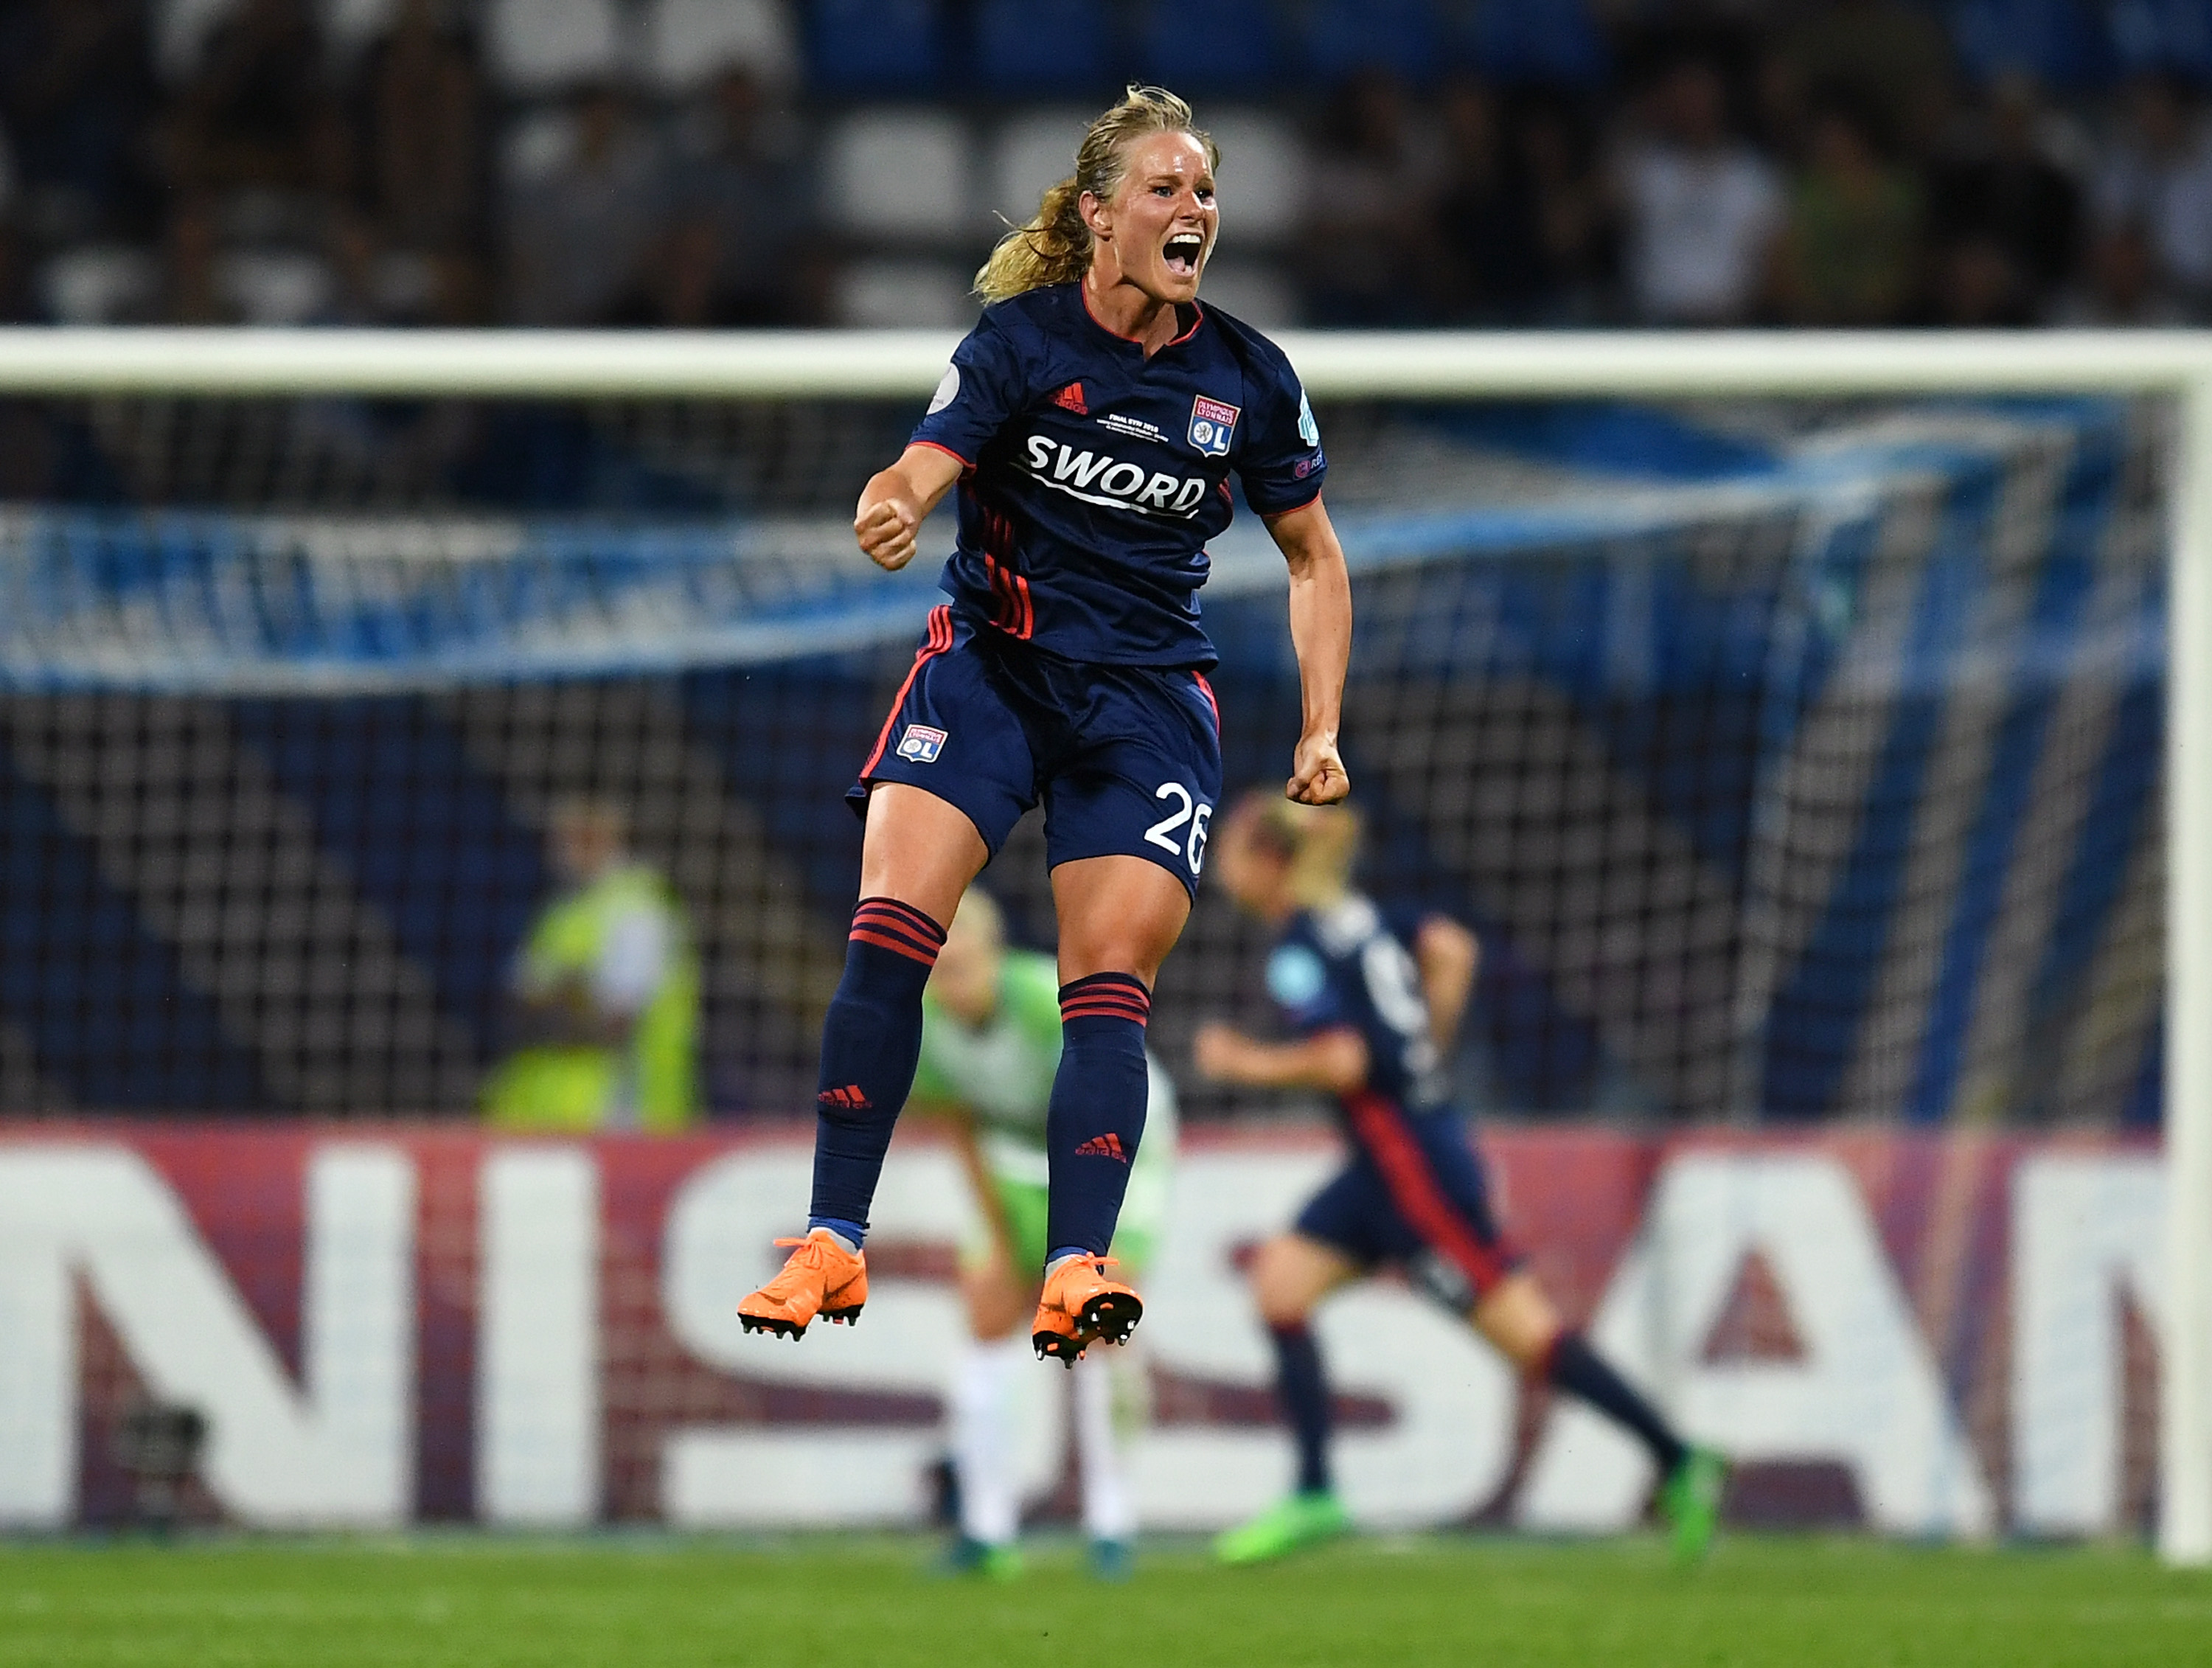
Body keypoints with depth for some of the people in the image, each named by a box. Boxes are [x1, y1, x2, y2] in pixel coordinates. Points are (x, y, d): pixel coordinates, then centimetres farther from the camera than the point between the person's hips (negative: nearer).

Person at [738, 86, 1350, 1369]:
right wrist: (893, 511, -44)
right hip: (991, 668, -1)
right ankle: (834, 1250, -13)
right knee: (889, 934, -17)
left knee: (1112, 980, -14)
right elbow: (924, 469, -18)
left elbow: (1315, 557, 14)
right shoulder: (1021, 339, -6)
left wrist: (1321, 733, 4)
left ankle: (1076, 1274, -21)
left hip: (1148, 699, 1)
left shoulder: (1249, 380, 2)